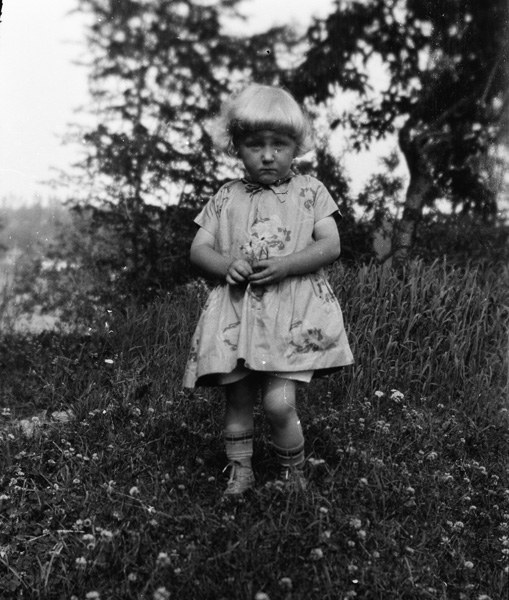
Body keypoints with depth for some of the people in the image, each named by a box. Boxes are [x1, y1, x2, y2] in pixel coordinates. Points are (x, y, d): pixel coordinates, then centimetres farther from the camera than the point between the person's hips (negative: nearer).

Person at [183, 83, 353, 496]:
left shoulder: (310, 191, 6)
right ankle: (240, 472, 26)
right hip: (237, 311, 3)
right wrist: (226, 264, -13)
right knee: (238, 401, 8)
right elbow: (198, 249, 9)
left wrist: (284, 265, -16)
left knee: (278, 402, -11)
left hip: (293, 313, -3)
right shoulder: (226, 198, 11)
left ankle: (294, 473, 14)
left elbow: (330, 245, -1)